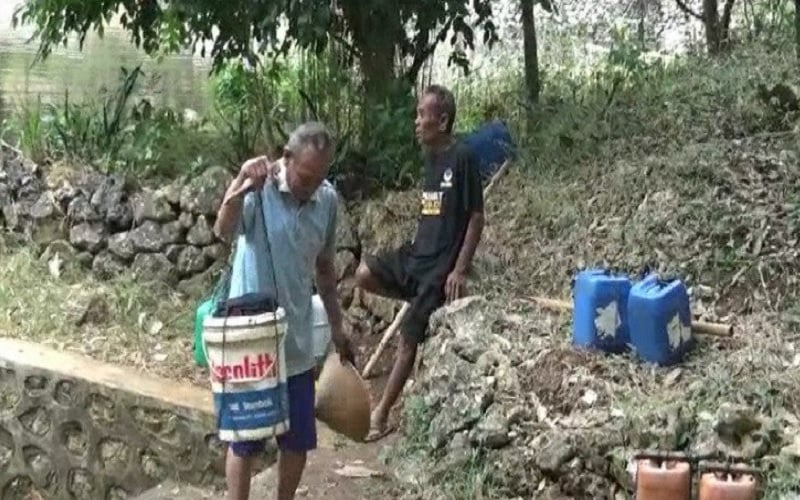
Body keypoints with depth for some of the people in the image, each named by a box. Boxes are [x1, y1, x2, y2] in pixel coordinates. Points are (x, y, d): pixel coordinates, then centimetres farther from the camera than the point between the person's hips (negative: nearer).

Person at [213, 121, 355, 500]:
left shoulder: (328, 200, 0)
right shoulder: (257, 190, -16)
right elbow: (222, 231, -38)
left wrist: (336, 324, 18)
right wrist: (240, 187, -56)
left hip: (298, 344, 5)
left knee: (299, 442, 15)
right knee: (244, 442, 7)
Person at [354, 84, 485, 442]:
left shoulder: (462, 157, -15)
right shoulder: (431, 157, 9)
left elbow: (476, 217, -14)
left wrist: (460, 270, -17)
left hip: (441, 265, -8)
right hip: (416, 254, 8)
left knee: (408, 339, -2)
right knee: (365, 274, -10)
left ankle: (382, 414, 8)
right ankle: (426, 302, 8)